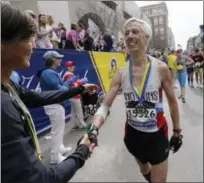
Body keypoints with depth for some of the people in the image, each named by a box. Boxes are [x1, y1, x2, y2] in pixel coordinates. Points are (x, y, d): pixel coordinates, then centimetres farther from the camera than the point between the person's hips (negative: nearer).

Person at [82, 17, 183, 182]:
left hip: (157, 134, -3)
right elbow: (105, 106, -13)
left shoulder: (160, 68, -16)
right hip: (133, 133, 3)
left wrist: (177, 131, 3)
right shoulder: (121, 73, -11)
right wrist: (94, 128, -31)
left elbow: (172, 102, -4)